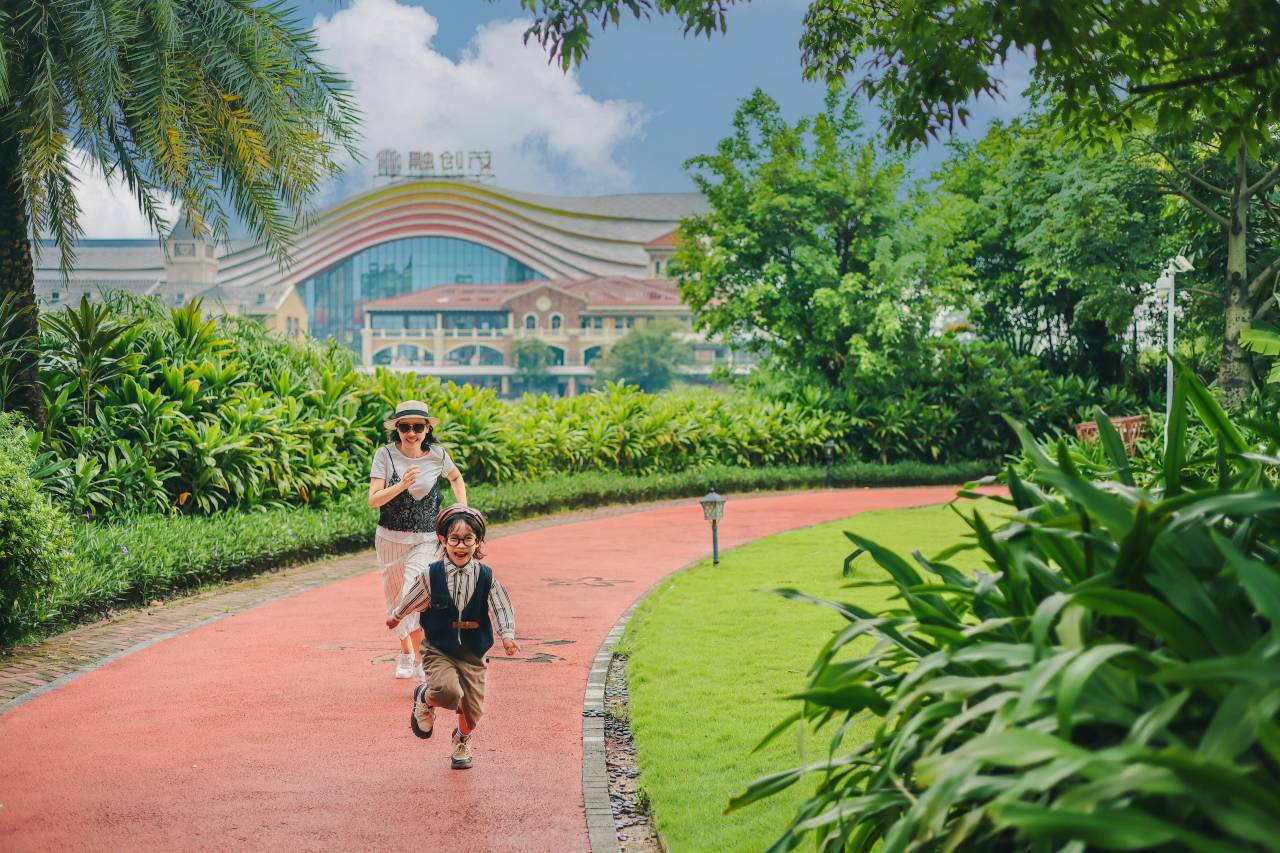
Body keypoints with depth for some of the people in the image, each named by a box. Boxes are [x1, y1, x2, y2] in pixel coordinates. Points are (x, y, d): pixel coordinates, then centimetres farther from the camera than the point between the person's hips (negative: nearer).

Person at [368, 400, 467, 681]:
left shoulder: (437, 455, -6)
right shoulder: (385, 455, -10)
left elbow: (456, 478, 17)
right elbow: (374, 500, -16)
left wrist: (463, 509, 5)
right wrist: (403, 484, -30)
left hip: (426, 539, -1)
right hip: (390, 538, 1)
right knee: (396, 597, 14)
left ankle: (419, 659, -4)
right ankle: (406, 652, 39)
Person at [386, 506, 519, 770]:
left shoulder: (486, 577, -5)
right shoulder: (431, 576, -8)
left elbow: (502, 608, -6)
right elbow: (409, 600, 9)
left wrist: (507, 635, -23)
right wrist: (395, 617, 26)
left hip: (473, 653, 2)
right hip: (438, 650, -2)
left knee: (472, 710, 7)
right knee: (449, 691, -30)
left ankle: (462, 740, 43)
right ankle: (424, 699, 8)